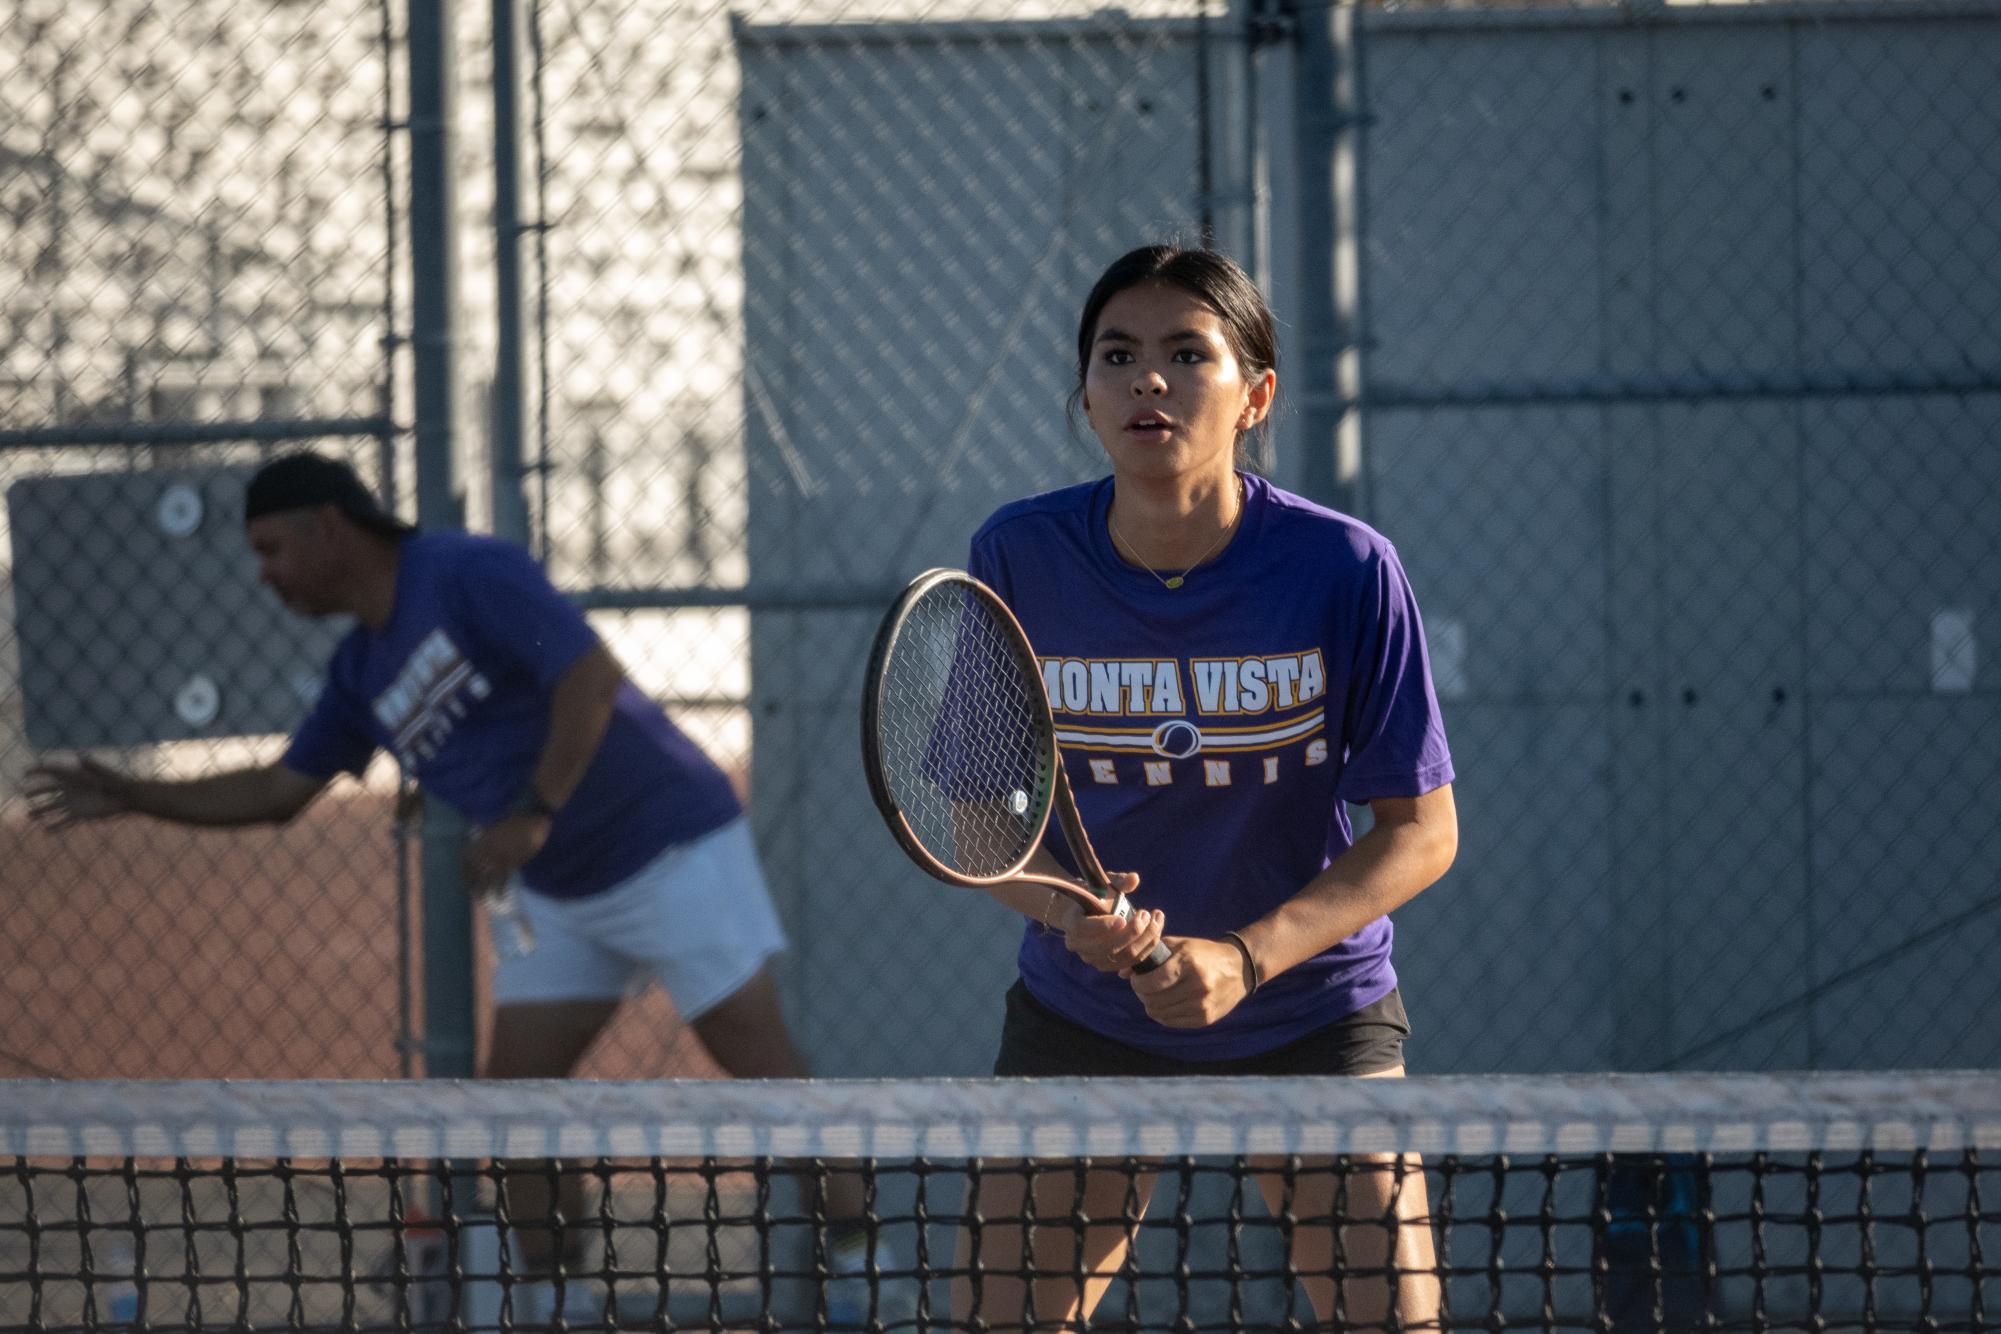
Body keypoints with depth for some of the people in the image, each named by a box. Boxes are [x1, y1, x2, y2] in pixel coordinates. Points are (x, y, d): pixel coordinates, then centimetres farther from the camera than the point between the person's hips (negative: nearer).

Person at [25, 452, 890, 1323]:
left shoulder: (471, 575, -16)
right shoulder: (361, 674, 9)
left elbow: (592, 678, -25)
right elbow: (278, 791, 16)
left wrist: (535, 813, -29)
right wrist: (132, 797, 10)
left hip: (671, 846, -9)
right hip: (558, 898, 9)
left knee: (757, 1057, -8)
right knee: (516, 1087, 1)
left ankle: (855, 1262, -2)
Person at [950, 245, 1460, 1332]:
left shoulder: (1344, 569, -16)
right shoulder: (1018, 559, -11)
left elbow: (1419, 830, -11)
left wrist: (1246, 956, -23)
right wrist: (1069, 911, -22)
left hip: (1311, 1012, -1)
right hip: (1081, 1020, 1)